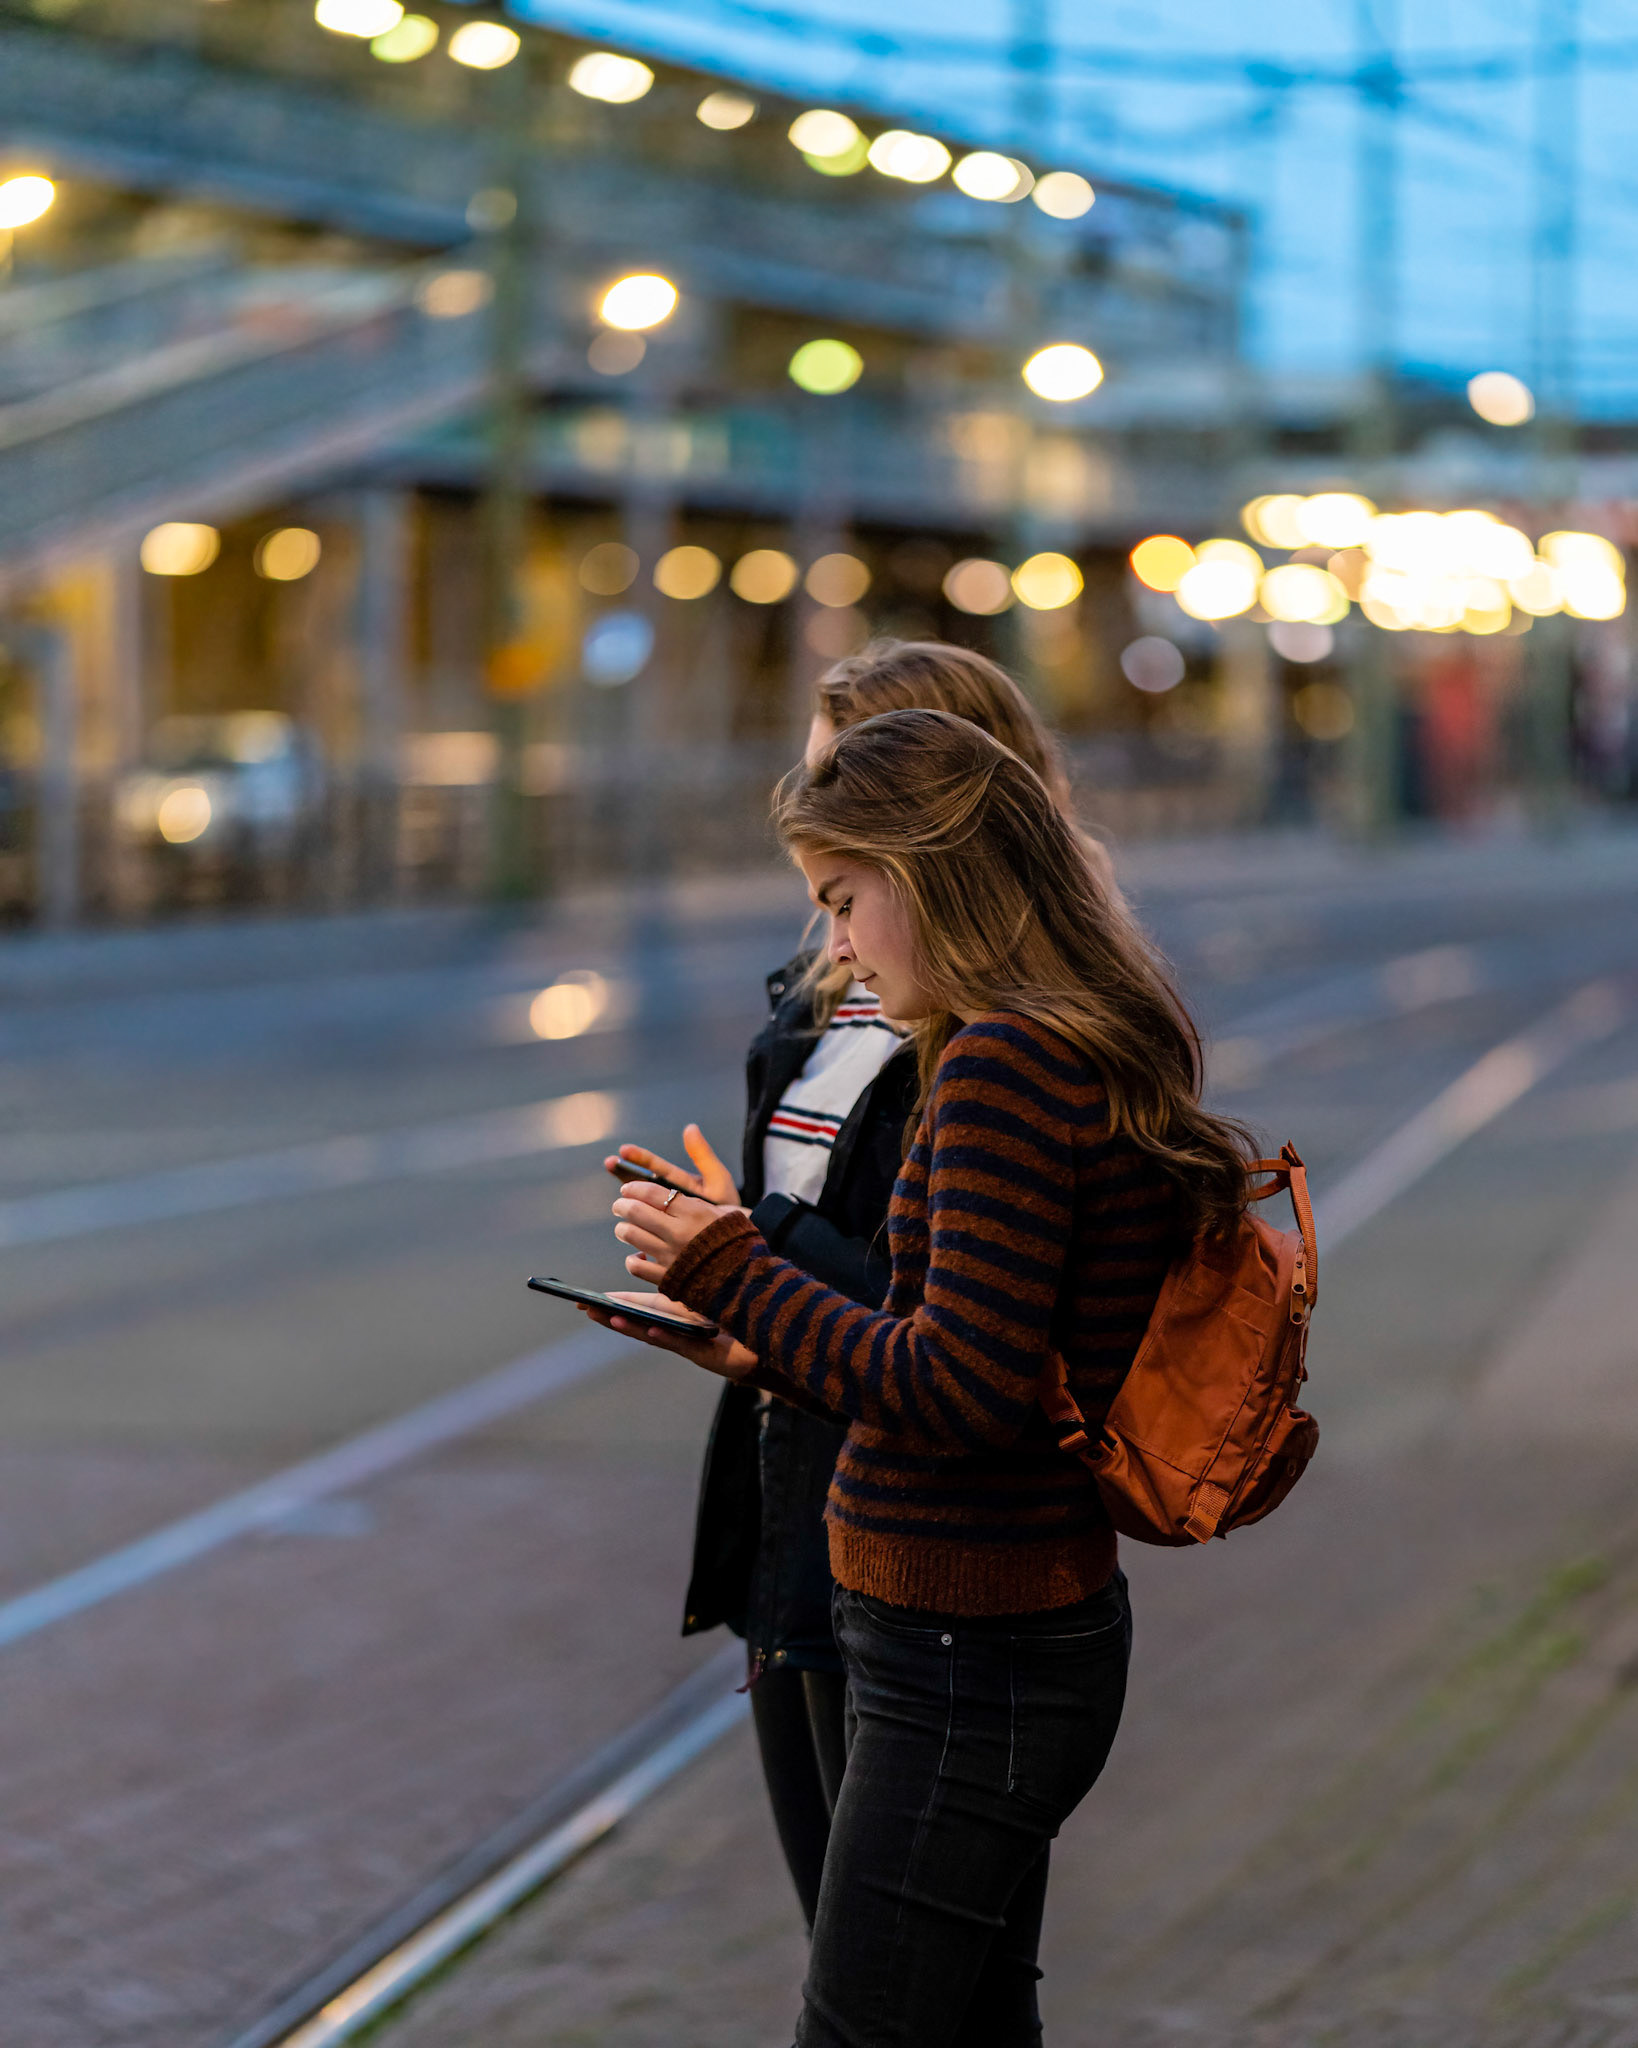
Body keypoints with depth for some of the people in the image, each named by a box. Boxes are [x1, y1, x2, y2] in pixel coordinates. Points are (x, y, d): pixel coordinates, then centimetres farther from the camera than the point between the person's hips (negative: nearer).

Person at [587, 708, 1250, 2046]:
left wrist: (730, 1273, -13)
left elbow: (969, 1391, -22)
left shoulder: (1001, 1067, -18)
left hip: (968, 1658, -10)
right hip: (1033, 1628, 10)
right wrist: (769, 1353, 11)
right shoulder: (1096, 1057, 12)